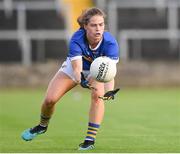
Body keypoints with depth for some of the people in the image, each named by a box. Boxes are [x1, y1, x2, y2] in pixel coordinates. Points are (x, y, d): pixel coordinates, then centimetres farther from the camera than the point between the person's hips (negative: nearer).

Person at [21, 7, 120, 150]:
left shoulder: (110, 43, -36)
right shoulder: (76, 40, -37)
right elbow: (76, 68, -46)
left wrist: (109, 91, -62)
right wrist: (81, 80, -69)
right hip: (75, 66, 0)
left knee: (97, 95, -30)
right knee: (50, 99, -7)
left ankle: (91, 139, -21)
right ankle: (42, 126, 27)